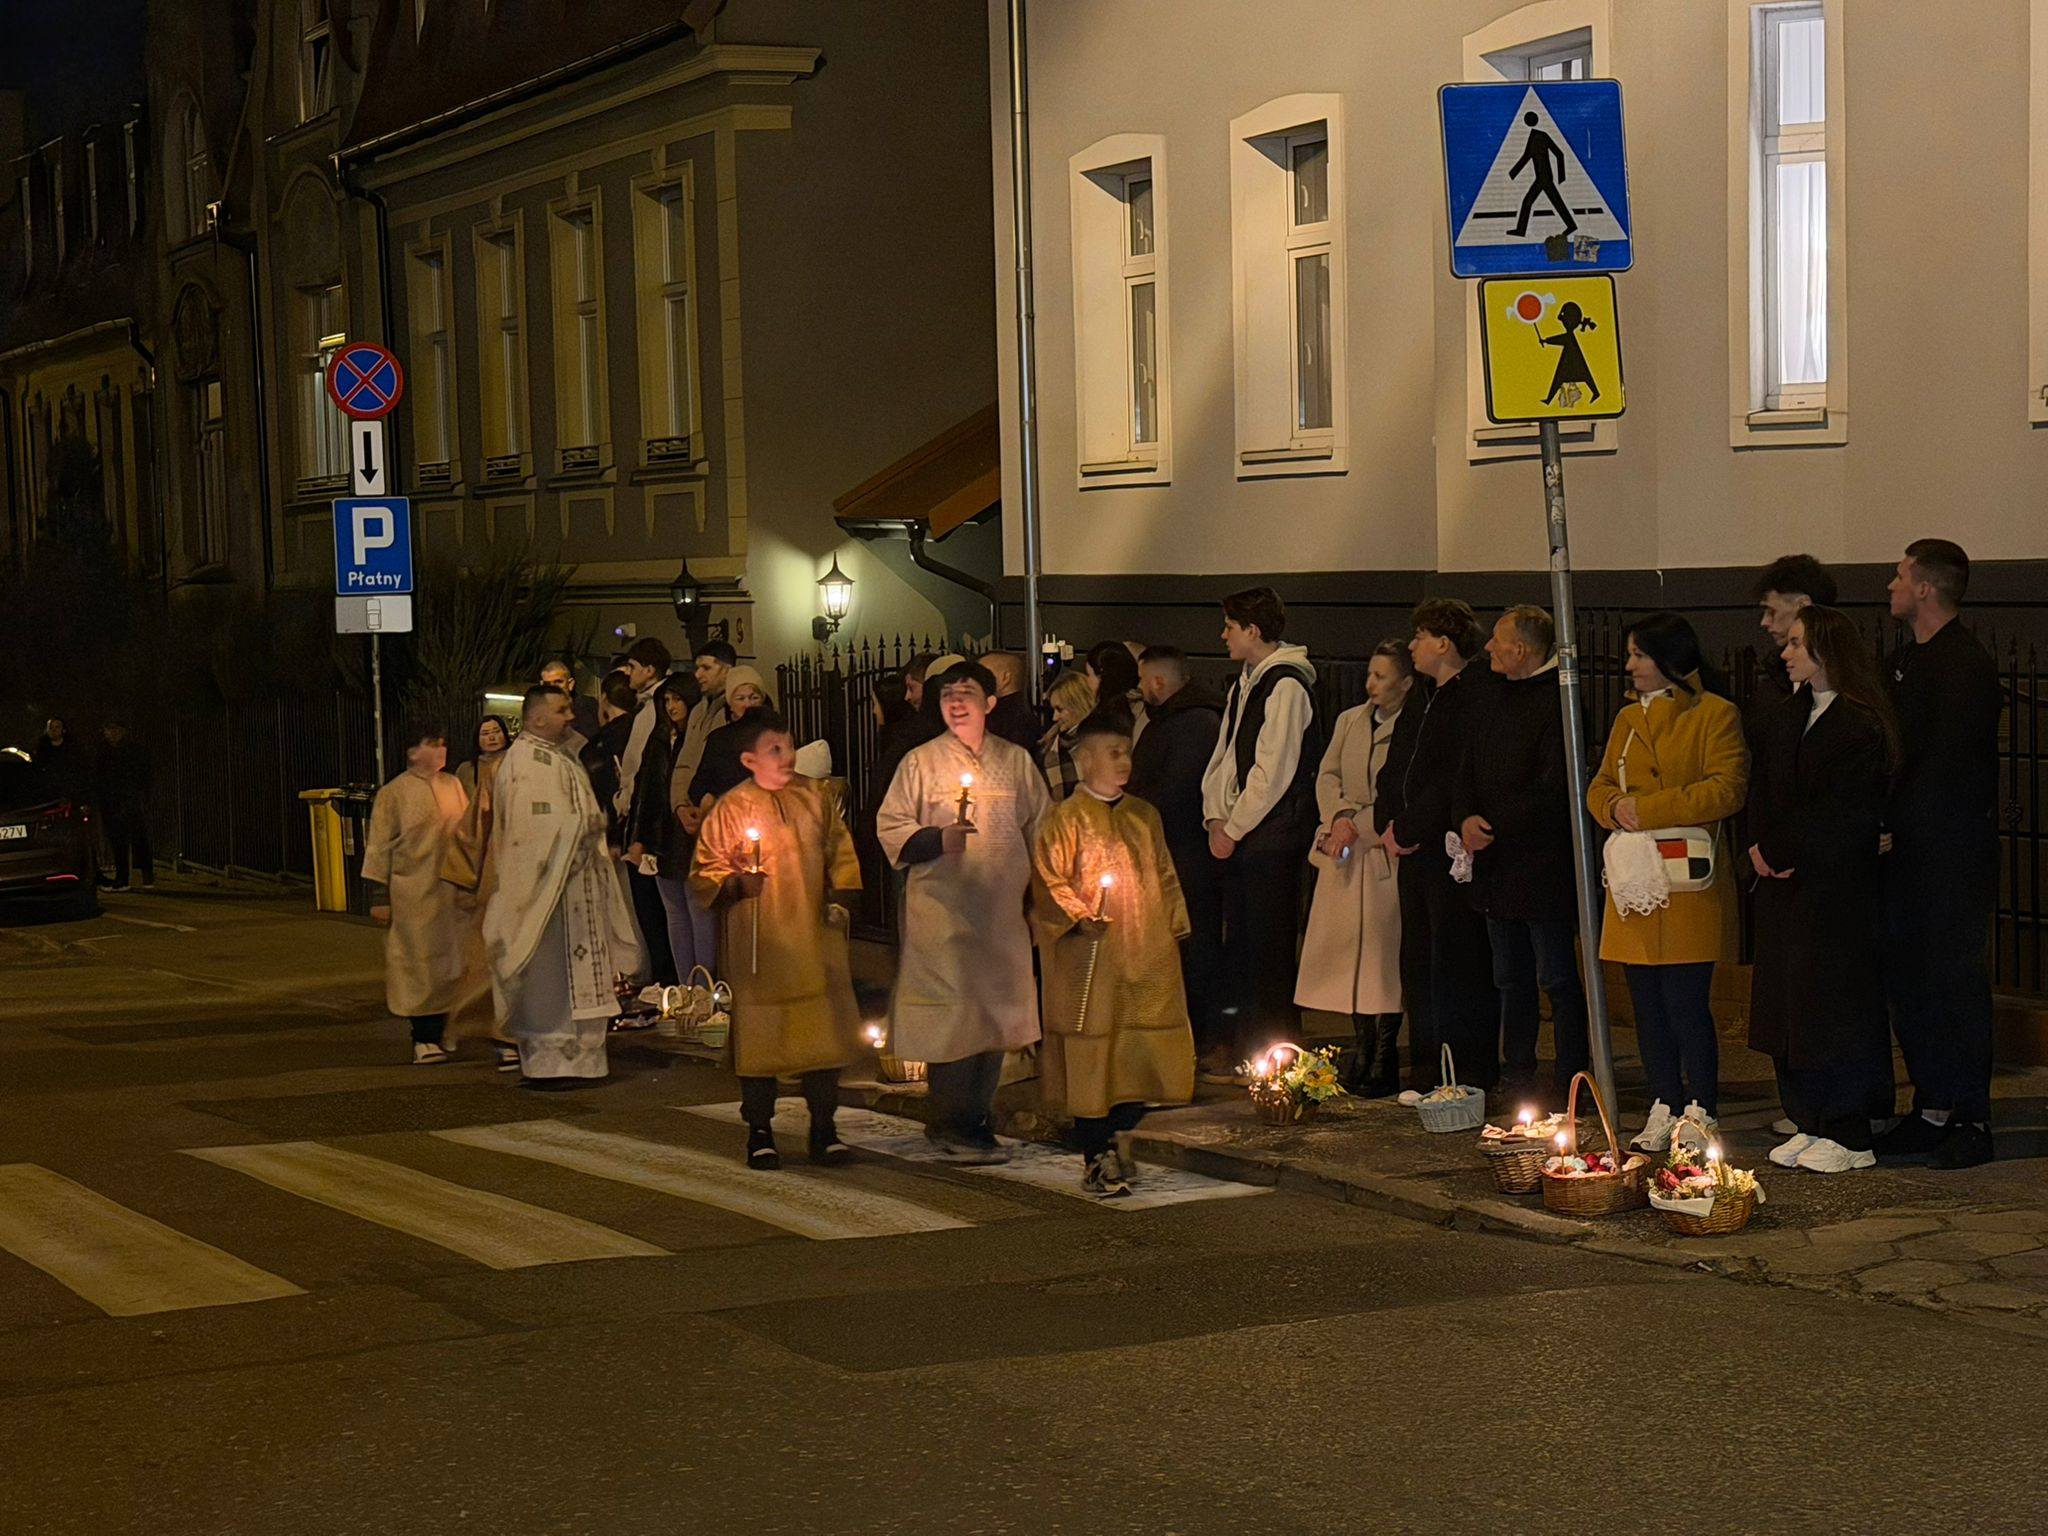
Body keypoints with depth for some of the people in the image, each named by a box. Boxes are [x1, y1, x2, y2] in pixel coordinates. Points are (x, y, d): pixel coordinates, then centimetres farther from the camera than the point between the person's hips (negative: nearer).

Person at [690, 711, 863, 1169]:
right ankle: (759, 1131, 11)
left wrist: (838, 899, 4)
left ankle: (823, 1127, 13)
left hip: (814, 938, 3)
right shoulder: (730, 808, -2)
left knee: (823, 1026, 2)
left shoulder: (818, 796, 8)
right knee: (758, 1030, 1)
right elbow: (705, 872, 1)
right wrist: (735, 883, -18)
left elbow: (839, 853, 17)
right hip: (758, 942, -3)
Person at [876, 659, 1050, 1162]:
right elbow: (890, 828, 1)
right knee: (950, 1010, -8)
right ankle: (955, 1126, -1)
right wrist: (938, 840, -16)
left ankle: (976, 1117, 17)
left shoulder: (1017, 762, 10)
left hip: (1003, 909, 3)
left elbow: (1040, 829, 15)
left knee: (997, 1008, 6)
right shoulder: (921, 762, 3)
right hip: (941, 909, -3)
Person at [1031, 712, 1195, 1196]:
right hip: (1091, 965, -5)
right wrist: (1078, 916, -18)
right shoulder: (1065, 820, -3)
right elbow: (1048, 883, -6)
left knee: (1142, 1058, 5)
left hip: (1148, 963, 6)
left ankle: (1112, 1140, 22)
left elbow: (1165, 877, 20)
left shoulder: (1144, 817, 15)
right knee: (1091, 1057, -4)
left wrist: (1175, 928, 11)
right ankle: (1096, 1159, 4)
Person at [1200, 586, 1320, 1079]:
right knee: (1238, 944, 12)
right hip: (1236, 836, 9)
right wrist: (1216, 818, 6)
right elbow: (1224, 755, 19)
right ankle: (1238, 1048, 19)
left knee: (1268, 948, -5)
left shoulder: (1286, 686, -13)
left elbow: (1273, 771, -17)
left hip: (1272, 836, -9)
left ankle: (1270, 1054, 1)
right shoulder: (1244, 684, 16)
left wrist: (1234, 830, -13)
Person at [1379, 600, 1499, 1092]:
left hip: (1453, 851, -10)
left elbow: (1459, 780, -20)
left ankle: (1470, 1074, 1)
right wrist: (1397, 825, 5)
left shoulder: (1477, 694, -13)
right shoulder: (1435, 697, 18)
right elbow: (1397, 772, 21)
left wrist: (1408, 829, -13)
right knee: (1419, 963, 12)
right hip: (1417, 849, 10)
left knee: (1460, 964, -5)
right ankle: (1428, 1073, 19)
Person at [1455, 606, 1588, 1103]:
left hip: (1543, 865, -8)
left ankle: (1568, 1082, 3)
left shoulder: (1558, 701, -13)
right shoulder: (1499, 698, 14)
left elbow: (1554, 788, -18)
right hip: (1497, 863, 9)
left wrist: (1495, 828, -16)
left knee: (1557, 978, -2)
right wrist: (1466, 819, -4)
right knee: (1511, 981, 14)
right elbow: (1471, 768, 15)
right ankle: (1517, 1076, 22)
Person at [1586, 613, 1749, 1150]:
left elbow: (1727, 789, -13)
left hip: (1688, 886, -7)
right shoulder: (1628, 718, 20)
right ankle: (1664, 1111, 15)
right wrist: (1616, 808, -4)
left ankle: (1701, 1114, 1)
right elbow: (1599, 787, 21)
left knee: (1685, 1003, -8)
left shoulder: (1715, 714, -3)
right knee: (1647, 1005, 7)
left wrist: (1649, 810, -16)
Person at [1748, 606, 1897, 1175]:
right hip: (1784, 888, 8)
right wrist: (1762, 848, -3)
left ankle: (1849, 1136, 3)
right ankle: (1811, 1123, 18)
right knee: (1789, 1001, 9)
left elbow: (1843, 814, -17)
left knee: (1835, 1005, -4)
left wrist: (1778, 851, -13)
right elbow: (1761, 791, 13)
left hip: (1836, 890, -8)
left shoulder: (1860, 724, -13)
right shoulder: (1784, 717, 13)